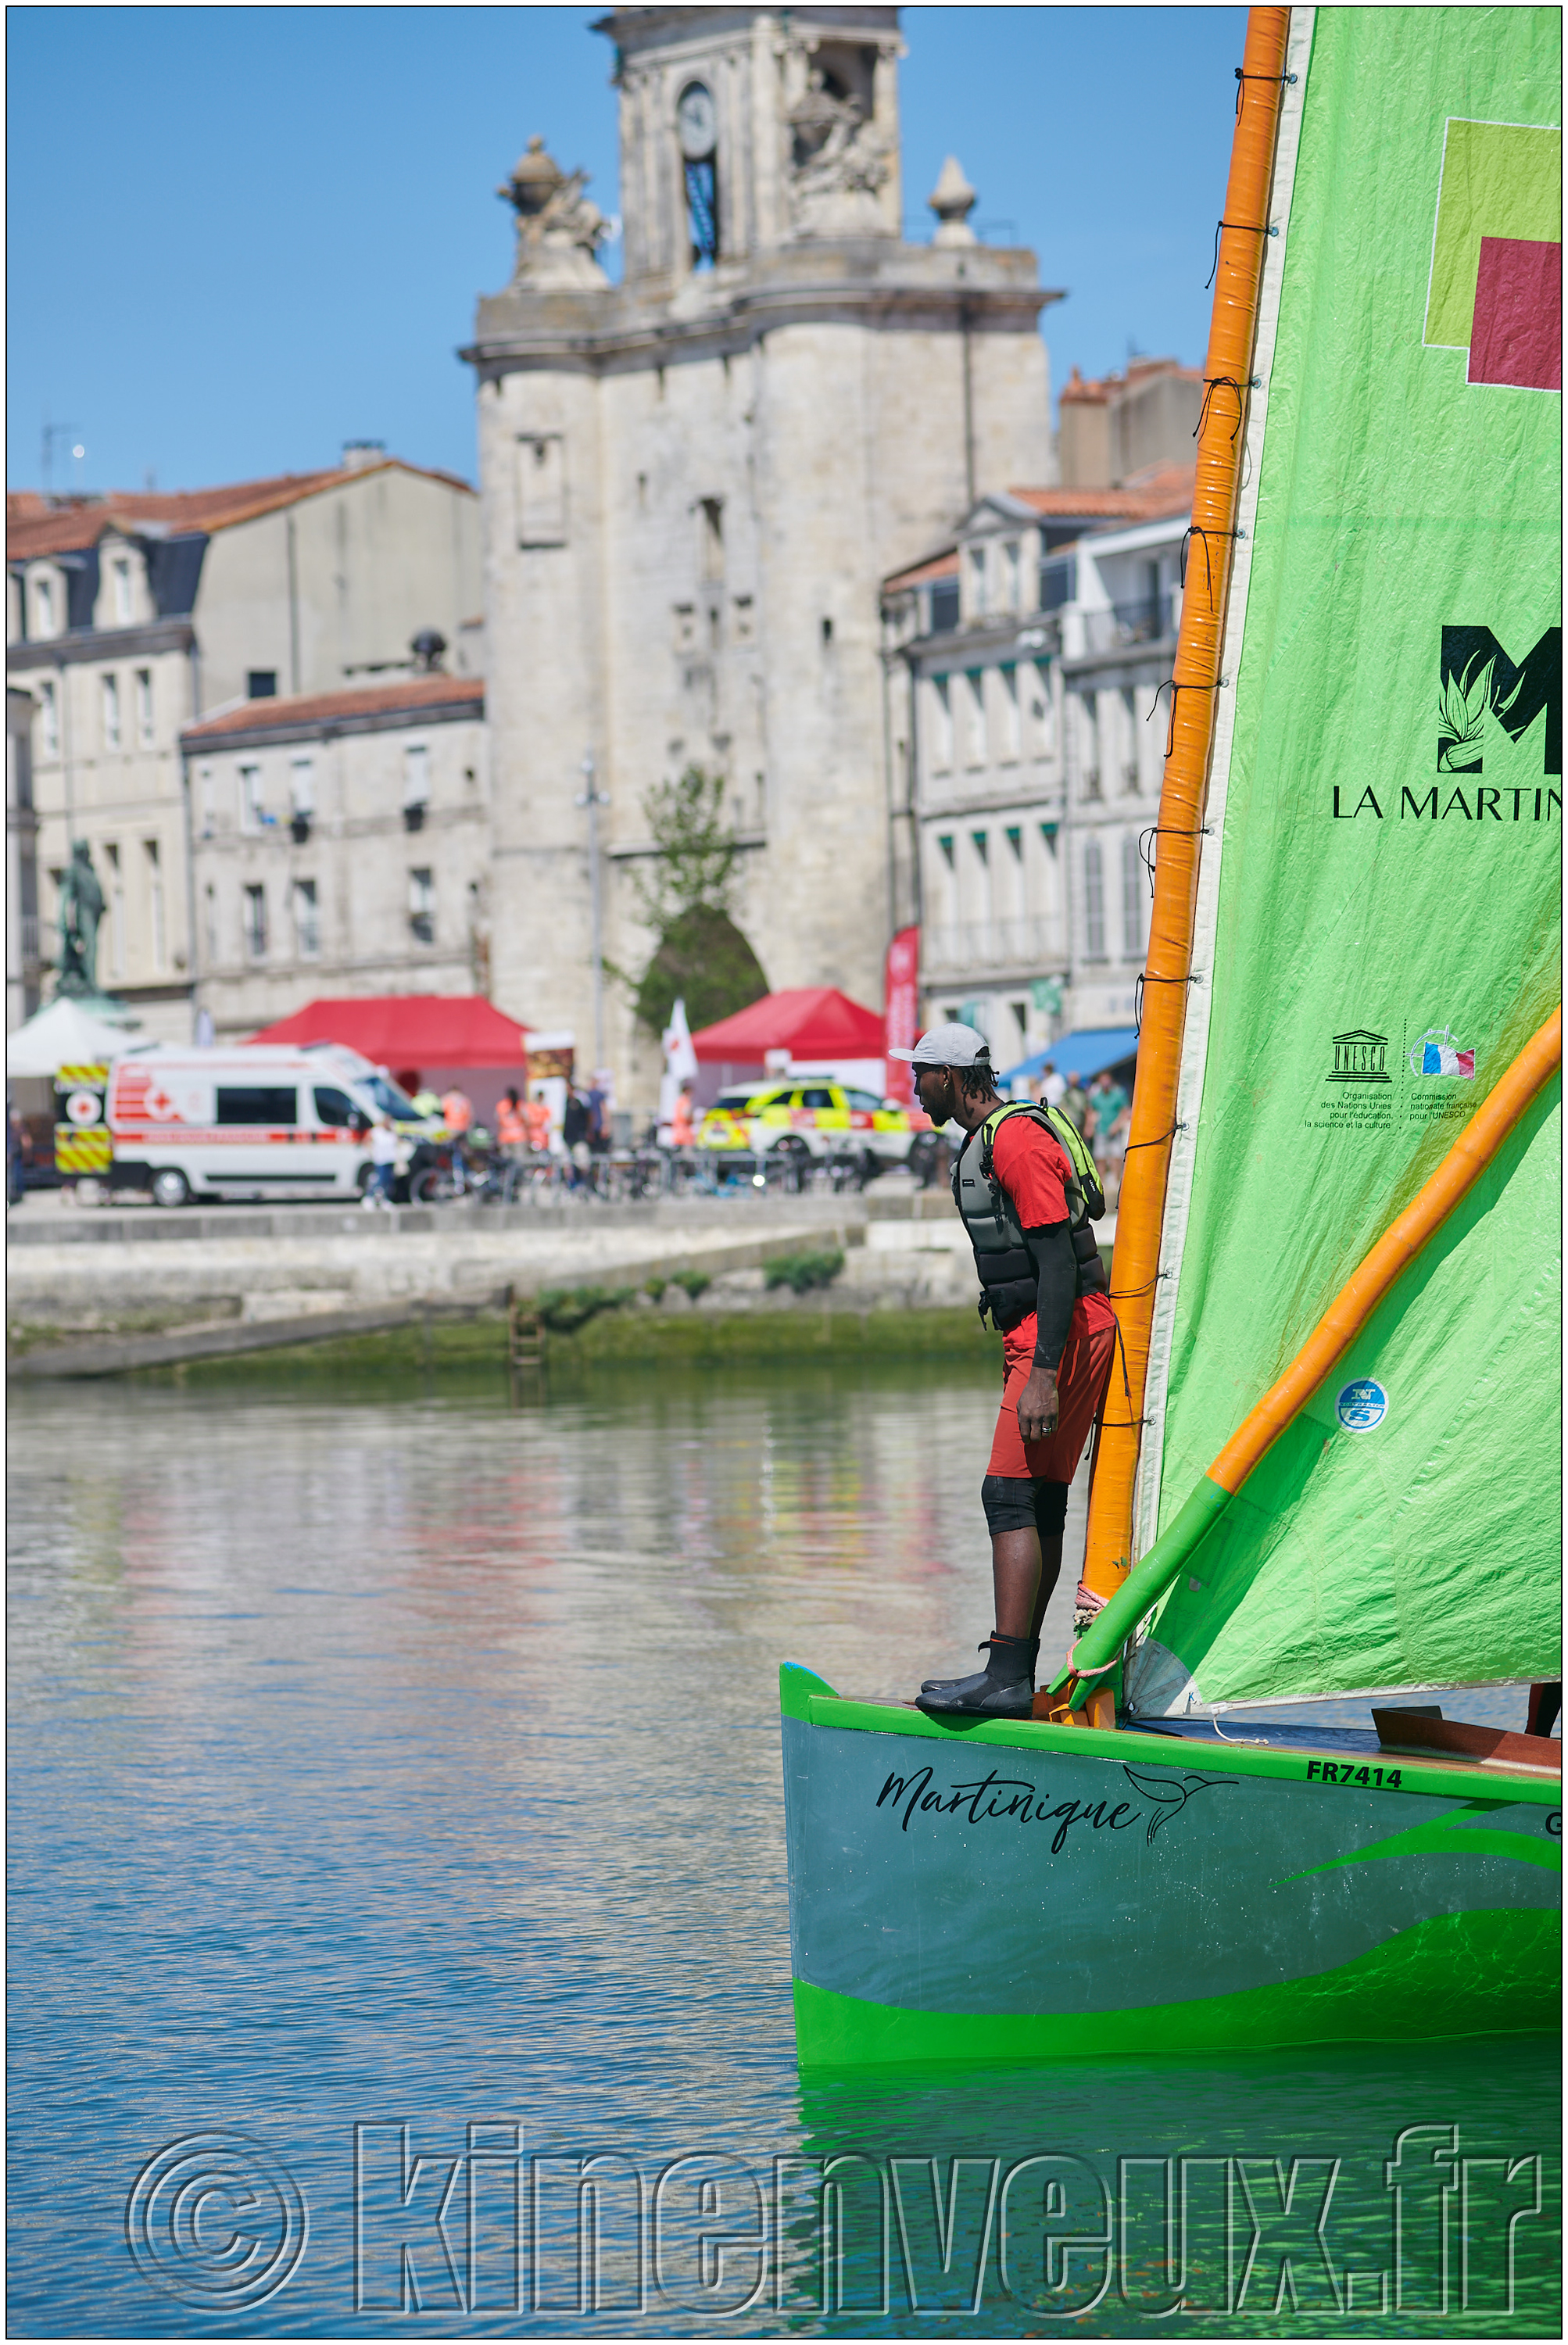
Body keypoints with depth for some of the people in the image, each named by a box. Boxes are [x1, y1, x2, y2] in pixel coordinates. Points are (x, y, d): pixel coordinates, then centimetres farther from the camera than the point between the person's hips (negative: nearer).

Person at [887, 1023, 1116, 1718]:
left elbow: (1058, 1260, -22)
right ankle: (1014, 1676, 14)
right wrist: (1025, 1362, 29)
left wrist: (1043, 1374, -27)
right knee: (1039, 1501, 11)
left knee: (1011, 1495, -17)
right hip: (1039, 1335, 11)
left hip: (1063, 1331, -11)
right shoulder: (986, 1141, 19)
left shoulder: (1017, 1140, -15)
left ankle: (1007, 1678, -24)